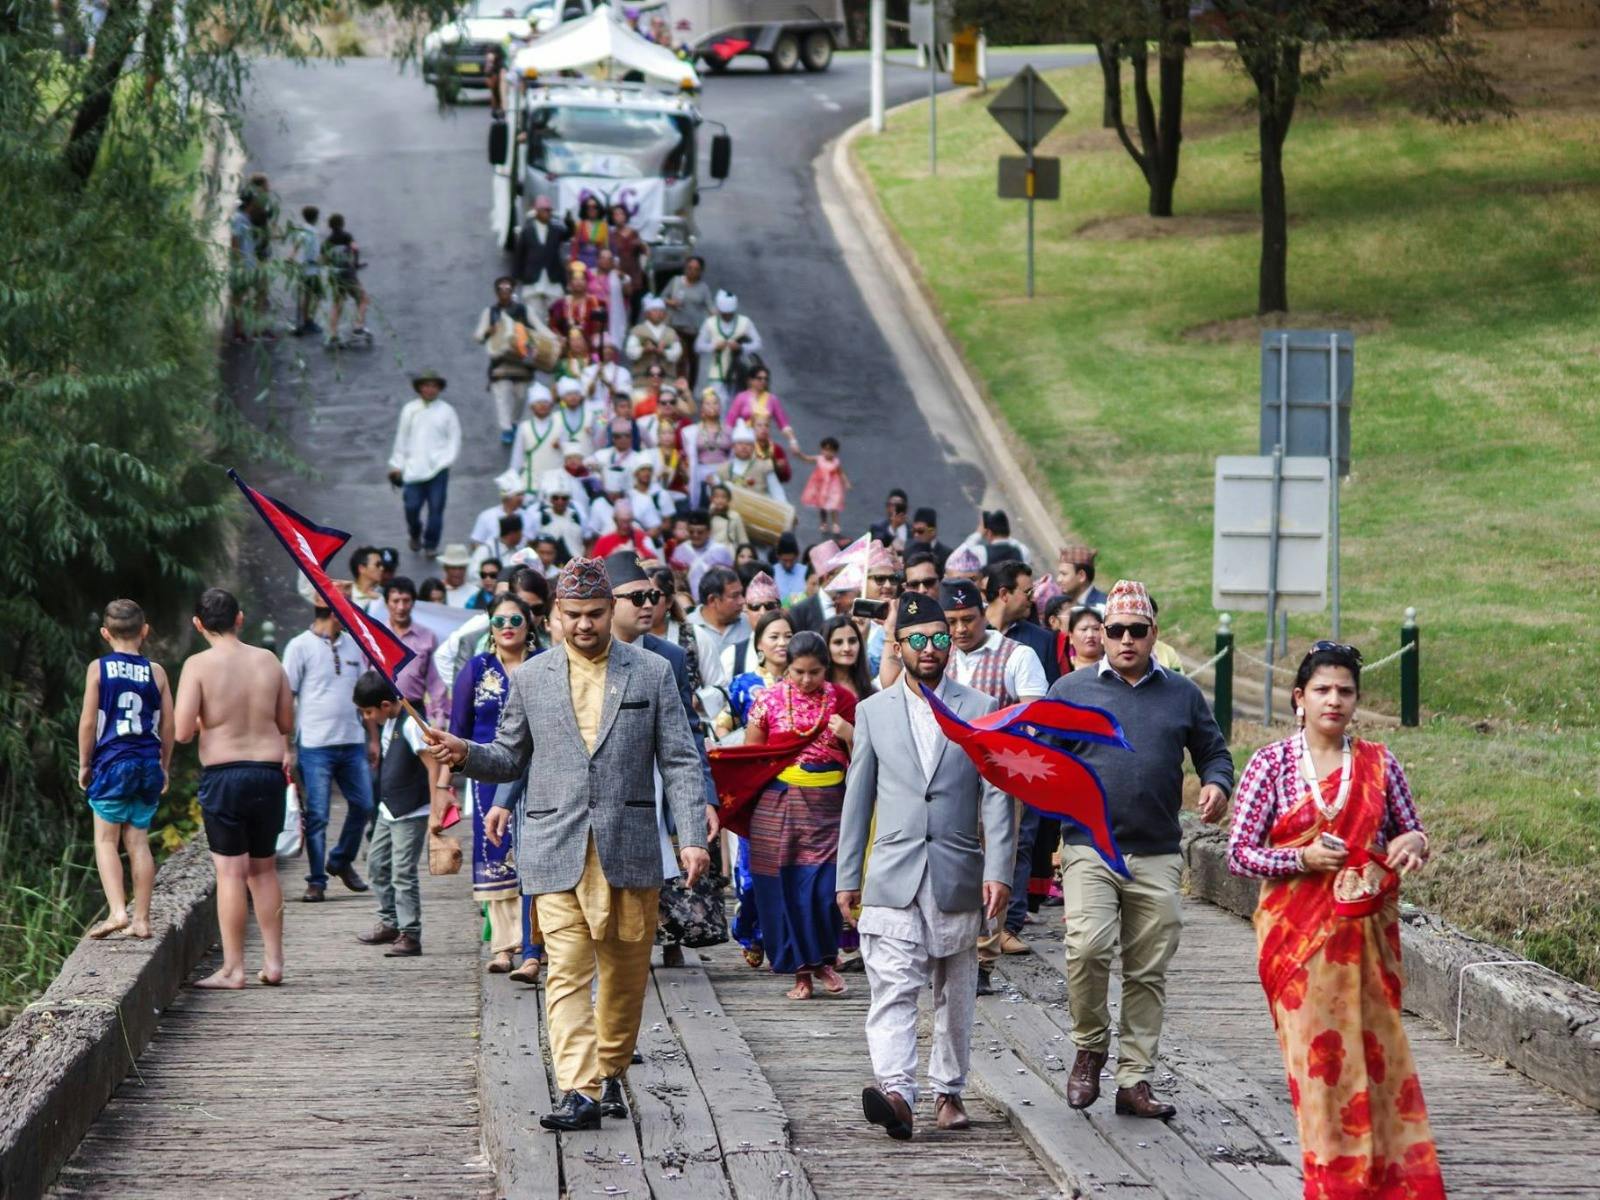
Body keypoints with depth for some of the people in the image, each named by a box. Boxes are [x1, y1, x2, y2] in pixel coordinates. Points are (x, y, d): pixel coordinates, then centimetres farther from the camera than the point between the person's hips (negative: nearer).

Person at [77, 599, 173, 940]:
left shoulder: (98, 669, -5)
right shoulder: (155, 672, 2)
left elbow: (88, 721, -5)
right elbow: (168, 725, 4)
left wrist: (84, 764, 6)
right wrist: (164, 767, 17)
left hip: (113, 762, -3)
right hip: (148, 764, 3)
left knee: (105, 839, 5)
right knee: (138, 841, 9)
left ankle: (117, 911, -11)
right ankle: (141, 919, 10)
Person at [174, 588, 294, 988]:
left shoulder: (199, 666, -9)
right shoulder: (267, 660, 3)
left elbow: (182, 731, -13)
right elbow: (287, 723, 11)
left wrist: (206, 720, 7)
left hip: (222, 775, -4)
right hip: (269, 772, 4)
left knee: (231, 871, -1)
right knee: (264, 869, 15)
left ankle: (232, 968, 0)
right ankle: (273, 962, 18)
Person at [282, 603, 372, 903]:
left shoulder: (352, 645, 12)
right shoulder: (300, 647, -5)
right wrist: (288, 748, -10)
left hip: (352, 743, 5)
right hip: (316, 746, -5)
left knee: (363, 805, 7)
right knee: (317, 816, -2)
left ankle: (341, 861, 29)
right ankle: (316, 881, 6)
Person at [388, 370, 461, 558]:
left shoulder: (446, 411, 4)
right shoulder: (410, 410, 7)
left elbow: (455, 438, 5)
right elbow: (401, 438, 10)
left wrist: (447, 460, -7)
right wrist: (397, 465, 9)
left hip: (438, 469, -1)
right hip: (413, 468, 1)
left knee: (436, 508, -3)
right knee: (411, 507, -1)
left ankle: (431, 545, 10)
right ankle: (415, 534, 28)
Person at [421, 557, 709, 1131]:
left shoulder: (652, 672, 5)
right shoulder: (531, 678, 8)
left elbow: (679, 761, 3)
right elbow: (510, 758, 16)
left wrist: (692, 837, -6)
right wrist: (466, 755, -6)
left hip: (629, 848, 0)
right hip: (557, 849, 0)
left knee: (626, 971, 10)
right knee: (566, 972, -11)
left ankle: (610, 1073, 27)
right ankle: (579, 1091, -17)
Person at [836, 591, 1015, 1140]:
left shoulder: (980, 710, 5)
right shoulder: (874, 711, 8)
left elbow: (996, 796, 1)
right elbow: (857, 798, 11)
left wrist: (999, 872, -9)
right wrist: (847, 876, 9)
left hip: (958, 877, 1)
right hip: (893, 878, -1)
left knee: (955, 995, 10)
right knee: (893, 991, -14)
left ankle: (948, 1091, 23)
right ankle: (896, 1093, -26)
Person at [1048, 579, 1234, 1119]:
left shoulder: (1182, 694, 13)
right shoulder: (1071, 690, 8)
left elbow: (1214, 751, 19)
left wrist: (1217, 784, -2)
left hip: (1158, 856, 2)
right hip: (1089, 848, -2)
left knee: (1148, 972, 3)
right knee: (1087, 947, -22)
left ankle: (1135, 1081, 9)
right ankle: (1090, 1048, 1)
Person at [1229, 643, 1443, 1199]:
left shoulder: (1379, 764, 5)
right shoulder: (1272, 764, -1)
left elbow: (1410, 830, 13)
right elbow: (1239, 852, -3)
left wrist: (1413, 842, -11)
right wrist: (1303, 859, -17)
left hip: (1367, 935, 2)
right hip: (1297, 934, -2)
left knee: (1373, 1047, 3)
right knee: (1317, 1051, -3)